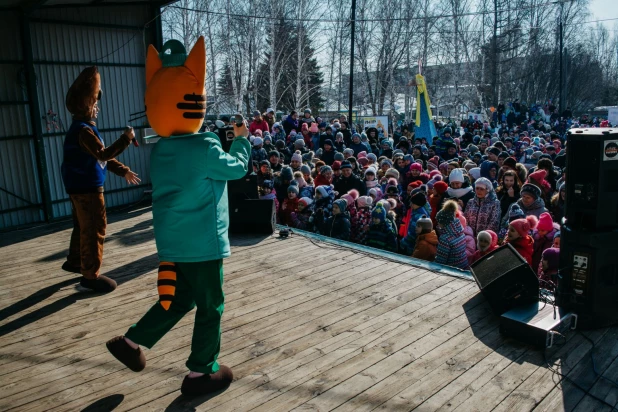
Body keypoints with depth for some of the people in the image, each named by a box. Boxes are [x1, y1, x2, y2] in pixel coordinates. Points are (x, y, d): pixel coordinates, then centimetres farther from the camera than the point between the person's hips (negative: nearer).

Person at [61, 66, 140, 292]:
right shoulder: (83, 130, -18)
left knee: (83, 227, 22)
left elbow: (103, 157, 18)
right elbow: (104, 155, -29)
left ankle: (74, 261, 37)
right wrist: (126, 138, -27)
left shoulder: (85, 128, 16)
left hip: (83, 187, 11)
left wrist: (124, 171, 15)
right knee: (94, 229, -5)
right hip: (86, 188, -11)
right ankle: (90, 275, 2)